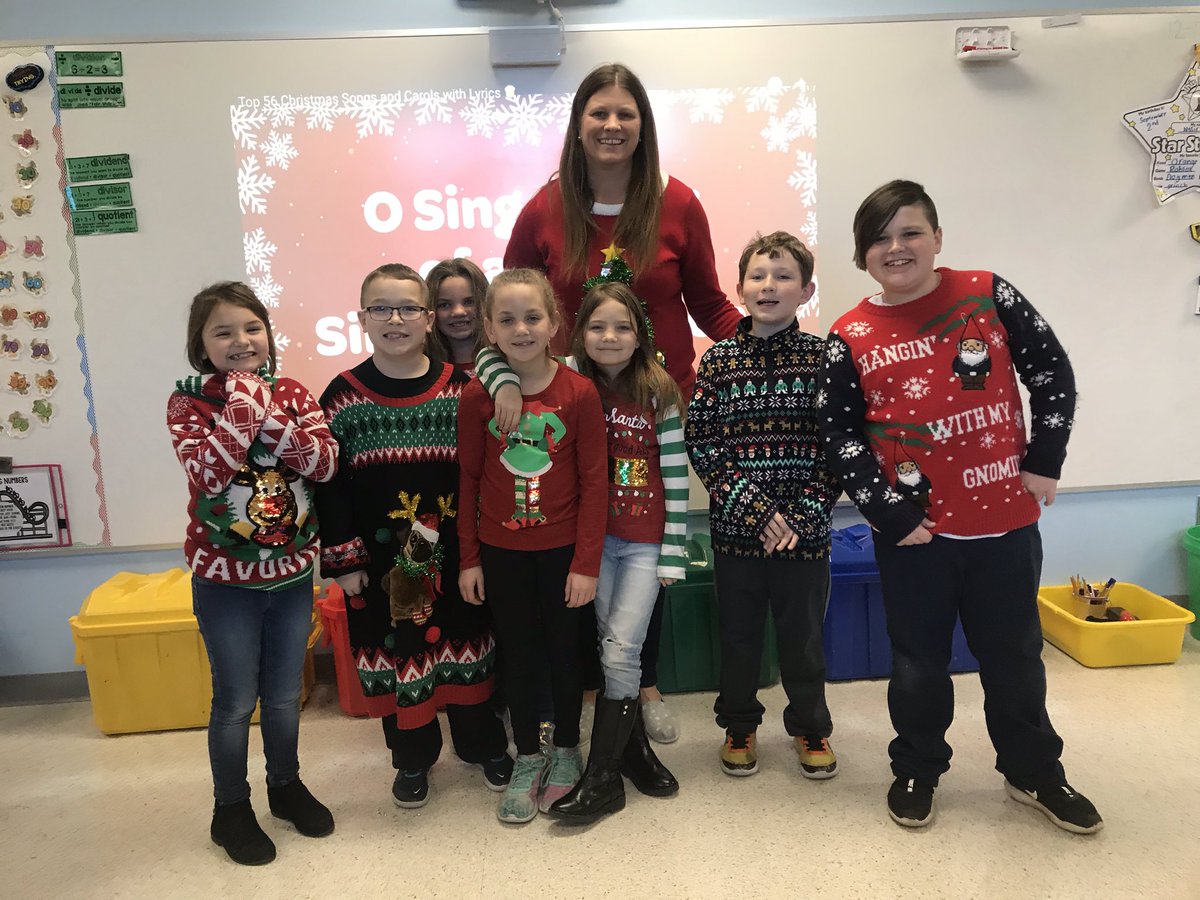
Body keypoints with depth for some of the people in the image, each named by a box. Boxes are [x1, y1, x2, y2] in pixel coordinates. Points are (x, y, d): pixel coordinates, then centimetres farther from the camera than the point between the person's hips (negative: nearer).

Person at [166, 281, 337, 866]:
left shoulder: (293, 395, 0)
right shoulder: (188, 403, -8)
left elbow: (325, 463, -13)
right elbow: (209, 473, -23)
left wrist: (269, 416, -21)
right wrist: (243, 408, -24)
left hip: (292, 570, 3)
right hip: (224, 577, -3)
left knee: (285, 694, 18)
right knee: (235, 699, 10)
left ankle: (286, 784, 39)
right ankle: (230, 808, 30)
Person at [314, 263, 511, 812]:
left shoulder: (459, 390, -3)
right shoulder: (343, 397, -4)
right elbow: (328, 485, -2)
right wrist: (343, 560, -4)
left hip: (454, 552, 0)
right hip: (379, 557, 0)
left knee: (465, 643, 13)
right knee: (394, 650, 11)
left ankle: (483, 744, 36)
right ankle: (412, 758, 34)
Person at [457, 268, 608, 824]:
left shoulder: (579, 393, -10)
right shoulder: (477, 397, -5)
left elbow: (593, 482, -8)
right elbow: (468, 481, 1)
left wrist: (587, 563, -9)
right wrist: (469, 559, 1)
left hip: (562, 549, -1)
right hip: (502, 552, 1)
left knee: (564, 652, 13)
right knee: (519, 657, 13)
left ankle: (566, 752, 35)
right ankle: (528, 761, 31)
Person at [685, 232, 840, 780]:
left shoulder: (823, 356, -2)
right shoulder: (718, 359, -2)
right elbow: (700, 445, -6)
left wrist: (803, 514, -13)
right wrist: (756, 510, -14)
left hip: (805, 528, 0)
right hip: (735, 525, 1)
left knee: (802, 631, 13)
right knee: (738, 631, 14)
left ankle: (810, 726, 35)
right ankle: (739, 725, 35)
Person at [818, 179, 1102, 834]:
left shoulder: (986, 294, -2)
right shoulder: (850, 338, -3)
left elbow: (1053, 373, 4)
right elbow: (841, 438, -3)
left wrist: (1044, 463, -1)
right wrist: (890, 515, -9)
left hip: (1006, 517, 1)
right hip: (914, 528, 0)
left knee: (1013, 652, 16)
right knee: (919, 659, 12)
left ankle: (1033, 772, 38)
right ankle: (916, 770, 34)